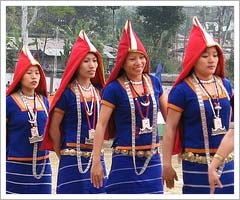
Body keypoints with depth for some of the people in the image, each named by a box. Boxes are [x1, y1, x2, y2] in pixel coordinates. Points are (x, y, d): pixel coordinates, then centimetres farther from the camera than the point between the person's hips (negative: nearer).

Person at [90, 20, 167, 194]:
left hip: (152, 159, 4)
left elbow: (169, 115, 16)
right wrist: (96, 161, -10)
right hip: (126, 160, -4)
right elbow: (101, 125, -7)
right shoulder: (114, 88, -7)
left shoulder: (154, 82, 6)